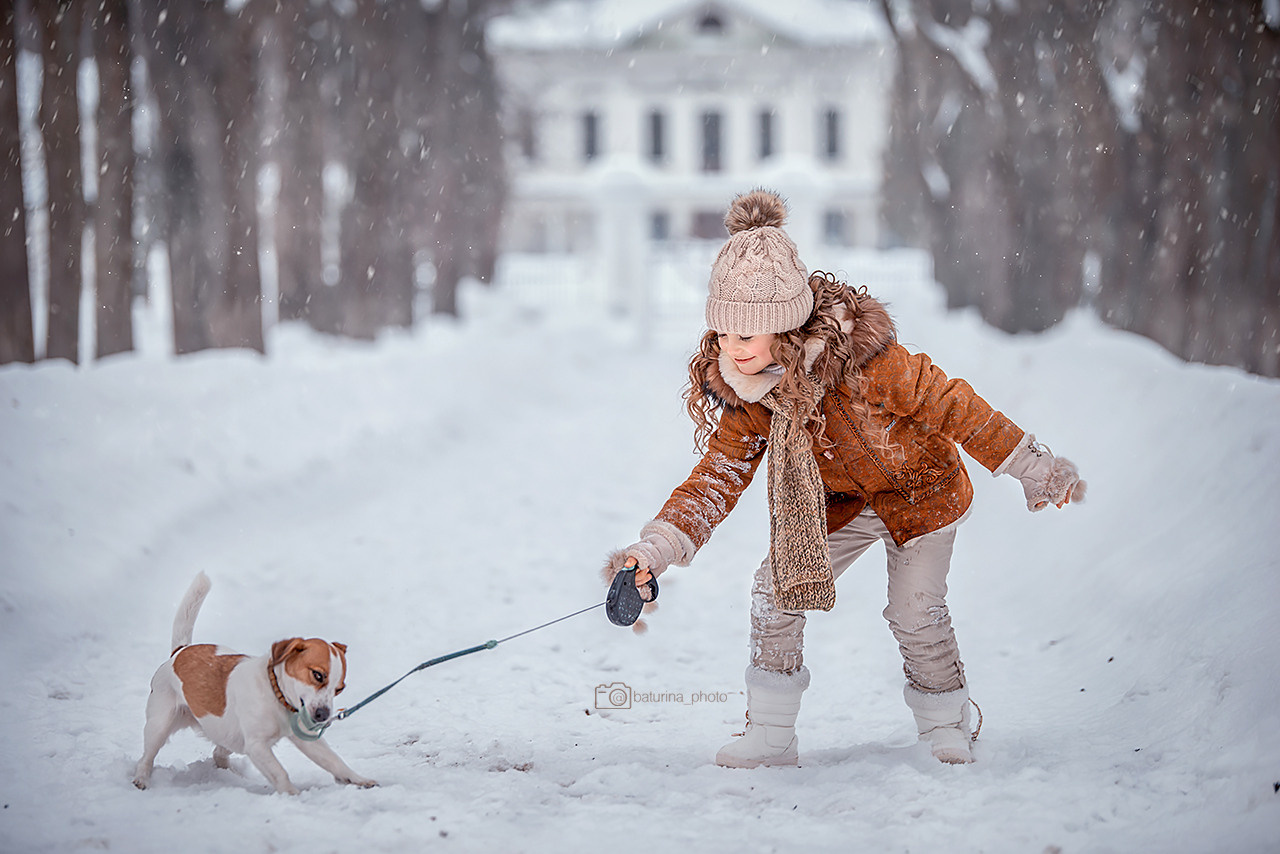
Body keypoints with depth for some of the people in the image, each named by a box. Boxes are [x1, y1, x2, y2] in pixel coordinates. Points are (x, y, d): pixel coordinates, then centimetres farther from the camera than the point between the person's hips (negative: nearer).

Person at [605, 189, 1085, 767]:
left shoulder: (868, 358, -37)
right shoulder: (744, 394, -21)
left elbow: (951, 406, -26)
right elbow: (717, 477, -20)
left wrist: (1035, 470, -17)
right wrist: (654, 550, -35)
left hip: (920, 492, -4)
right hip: (835, 504, 4)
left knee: (916, 616, -7)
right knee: (776, 591, -8)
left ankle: (946, 726, 20)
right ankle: (771, 735, 5)